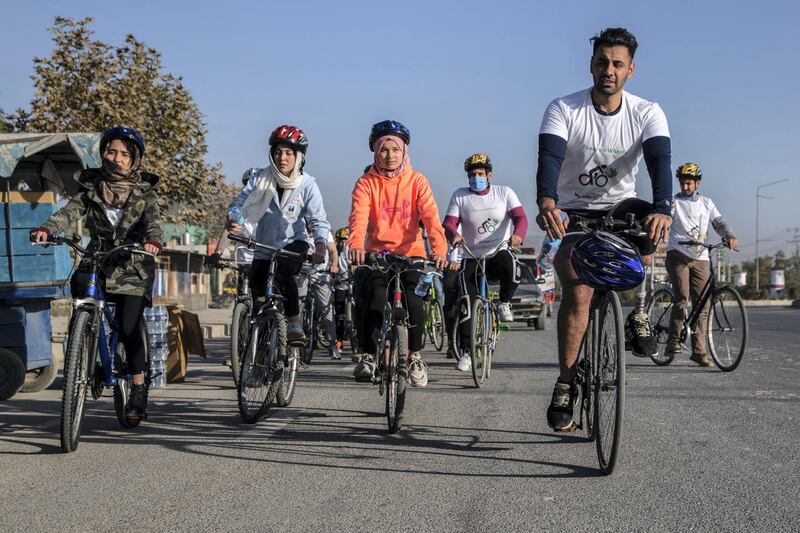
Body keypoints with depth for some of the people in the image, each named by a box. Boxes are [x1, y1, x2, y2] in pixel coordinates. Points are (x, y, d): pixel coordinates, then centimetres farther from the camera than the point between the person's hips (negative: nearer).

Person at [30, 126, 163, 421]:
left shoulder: (144, 191, 1)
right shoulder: (91, 187, 6)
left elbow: (153, 220, -16)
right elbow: (70, 211, -10)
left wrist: (153, 240, -39)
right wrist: (47, 229, -31)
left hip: (132, 266, -2)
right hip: (97, 260, 2)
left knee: (128, 328, -12)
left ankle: (138, 390, 4)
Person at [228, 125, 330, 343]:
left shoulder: (307, 184, -11)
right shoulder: (261, 179, -7)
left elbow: (319, 220, -17)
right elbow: (240, 202, -9)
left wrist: (320, 245, -34)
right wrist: (233, 219, -32)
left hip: (294, 243, -3)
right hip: (264, 246, 3)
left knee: (283, 270, -33)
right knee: (259, 301, 3)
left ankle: (295, 323, -22)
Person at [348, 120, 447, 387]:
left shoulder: (417, 181, -2)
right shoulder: (366, 183, -4)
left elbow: (431, 217, -15)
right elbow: (358, 217, -20)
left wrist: (439, 249, -32)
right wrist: (356, 244, -41)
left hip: (411, 253, 0)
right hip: (377, 253, 0)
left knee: (413, 301, -18)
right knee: (374, 300, -21)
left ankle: (414, 356, 5)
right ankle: (368, 356, -2)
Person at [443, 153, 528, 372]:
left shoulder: (504, 192, 3)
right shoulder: (460, 196, 4)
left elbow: (521, 217, -9)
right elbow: (448, 223, -5)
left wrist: (518, 234, -32)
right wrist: (454, 235, -30)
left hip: (500, 252, -1)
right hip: (472, 257, 1)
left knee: (511, 268, -35)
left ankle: (504, 303, -4)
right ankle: (466, 350, 4)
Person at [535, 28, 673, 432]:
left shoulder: (647, 113, -9)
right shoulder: (564, 109, -13)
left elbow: (660, 162, -25)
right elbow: (549, 158, -29)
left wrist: (662, 209, -46)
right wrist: (546, 204, -50)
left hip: (618, 208, 1)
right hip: (573, 213, -1)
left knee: (648, 220, -34)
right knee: (577, 294, -19)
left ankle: (637, 309, -13)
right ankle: (565, 385, -6)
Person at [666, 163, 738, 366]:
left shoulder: (706, 203, 16)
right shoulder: (674, 202, 5)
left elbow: (719, 222, 7)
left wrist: (730, 236, -14)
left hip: (701, 258, 4)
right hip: (678, 255, -4)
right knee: (681, 298, -19)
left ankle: (699, 350, 4)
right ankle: (673, 340, -10)